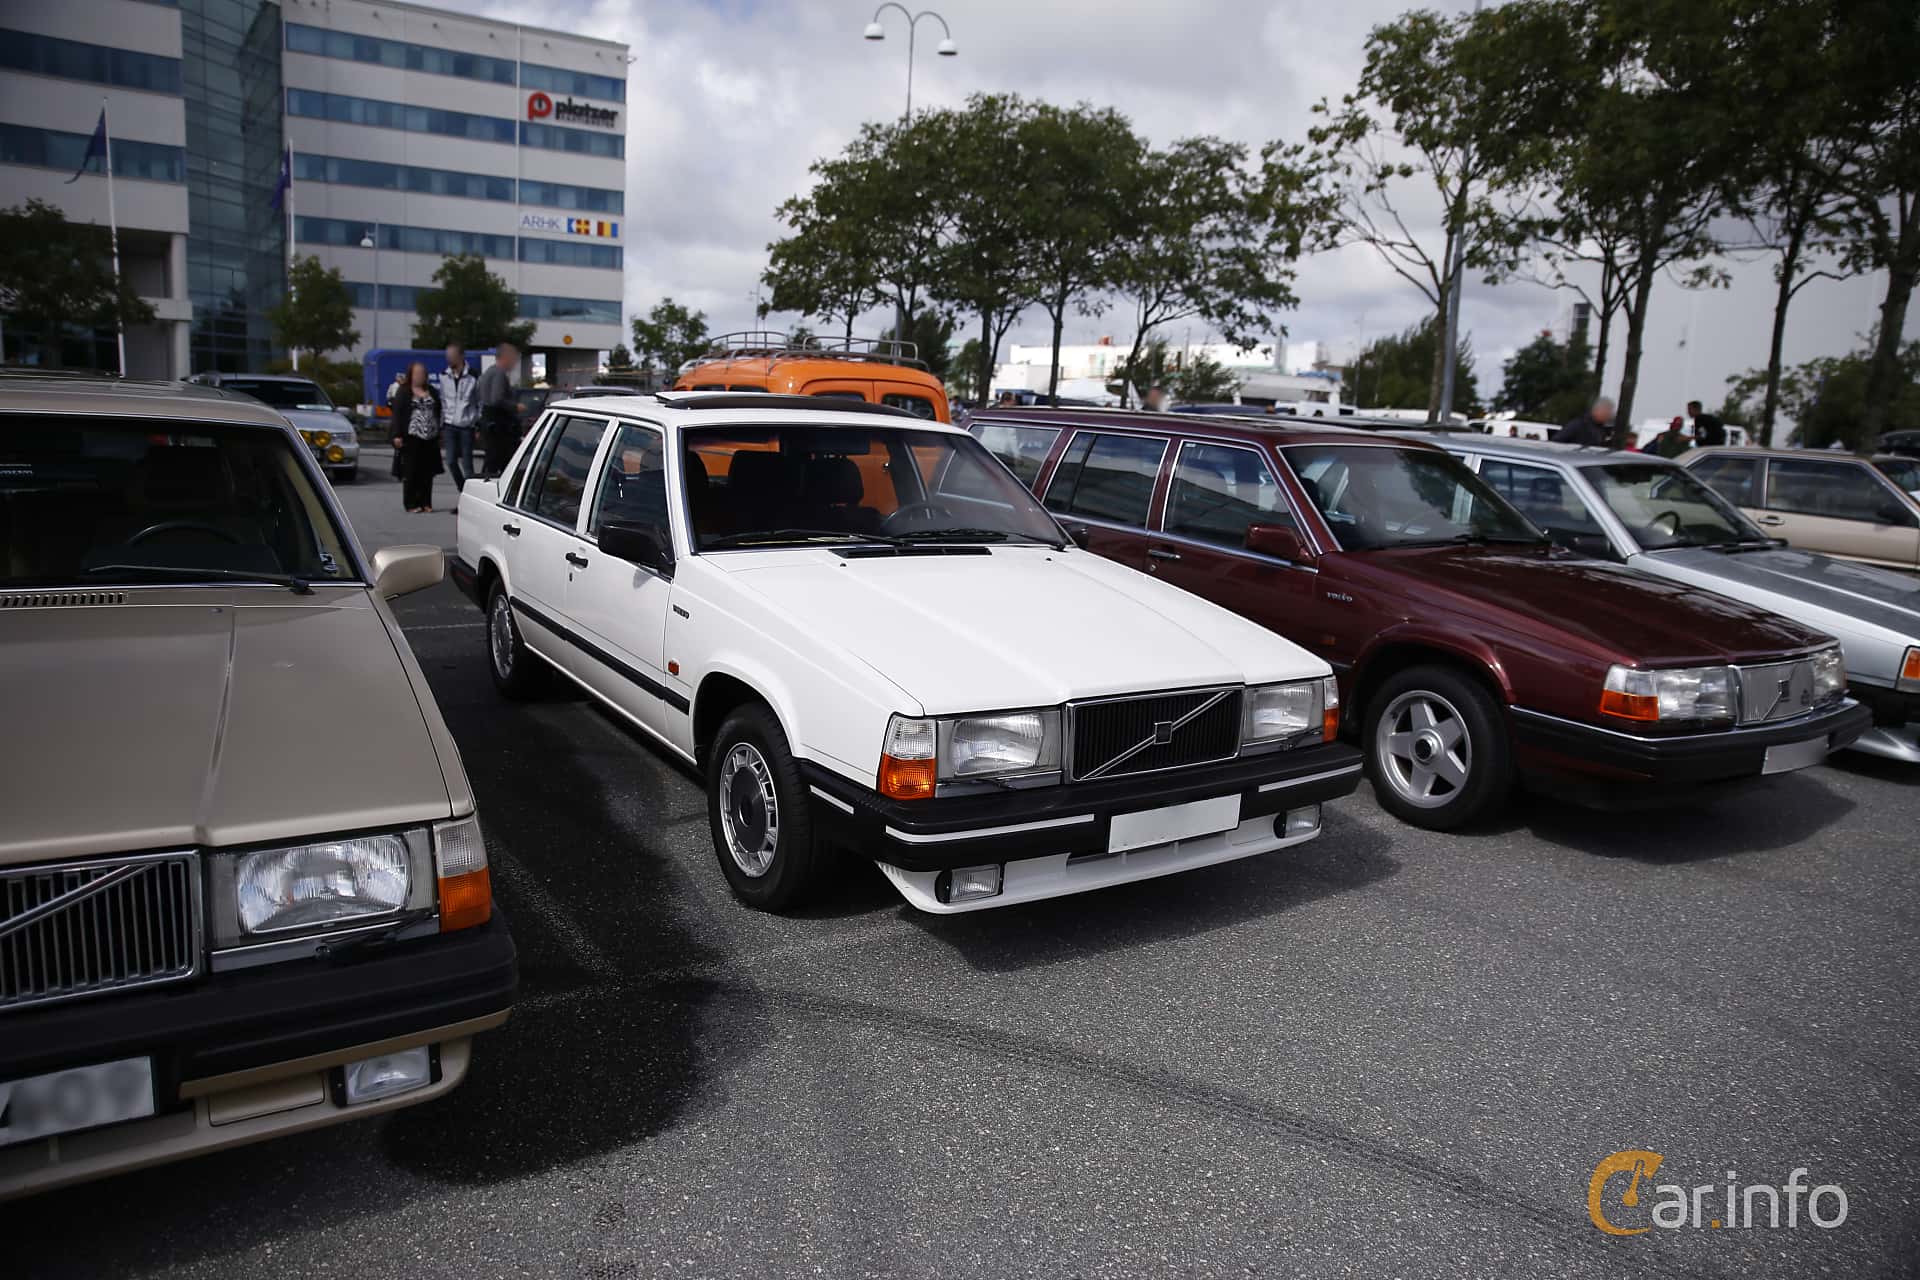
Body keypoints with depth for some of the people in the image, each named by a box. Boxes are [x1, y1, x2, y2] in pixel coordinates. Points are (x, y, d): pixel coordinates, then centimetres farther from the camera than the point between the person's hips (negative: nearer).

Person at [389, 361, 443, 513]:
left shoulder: (432, 392, 15)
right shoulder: (403, 392, 2)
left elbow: (438, 413, 17)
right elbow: (397, 414, -3)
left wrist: (438, 434, 12)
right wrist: (397, 435, -11)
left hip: (430, 438, 4)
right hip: (411, 438, -4)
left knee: (427, 472, 4)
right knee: (411, 472, -3)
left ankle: (425, 502, 11)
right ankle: (411, 504, 3)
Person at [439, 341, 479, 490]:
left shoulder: (474, 376, -5)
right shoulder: (444, 376, 6)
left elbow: (481, 402, -1)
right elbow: (442, 401, 13)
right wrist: (441, 422, 9)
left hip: (467, 425, -4)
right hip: (450, 425, 4)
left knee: (467, 464, -2)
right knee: (451, 462, 0)